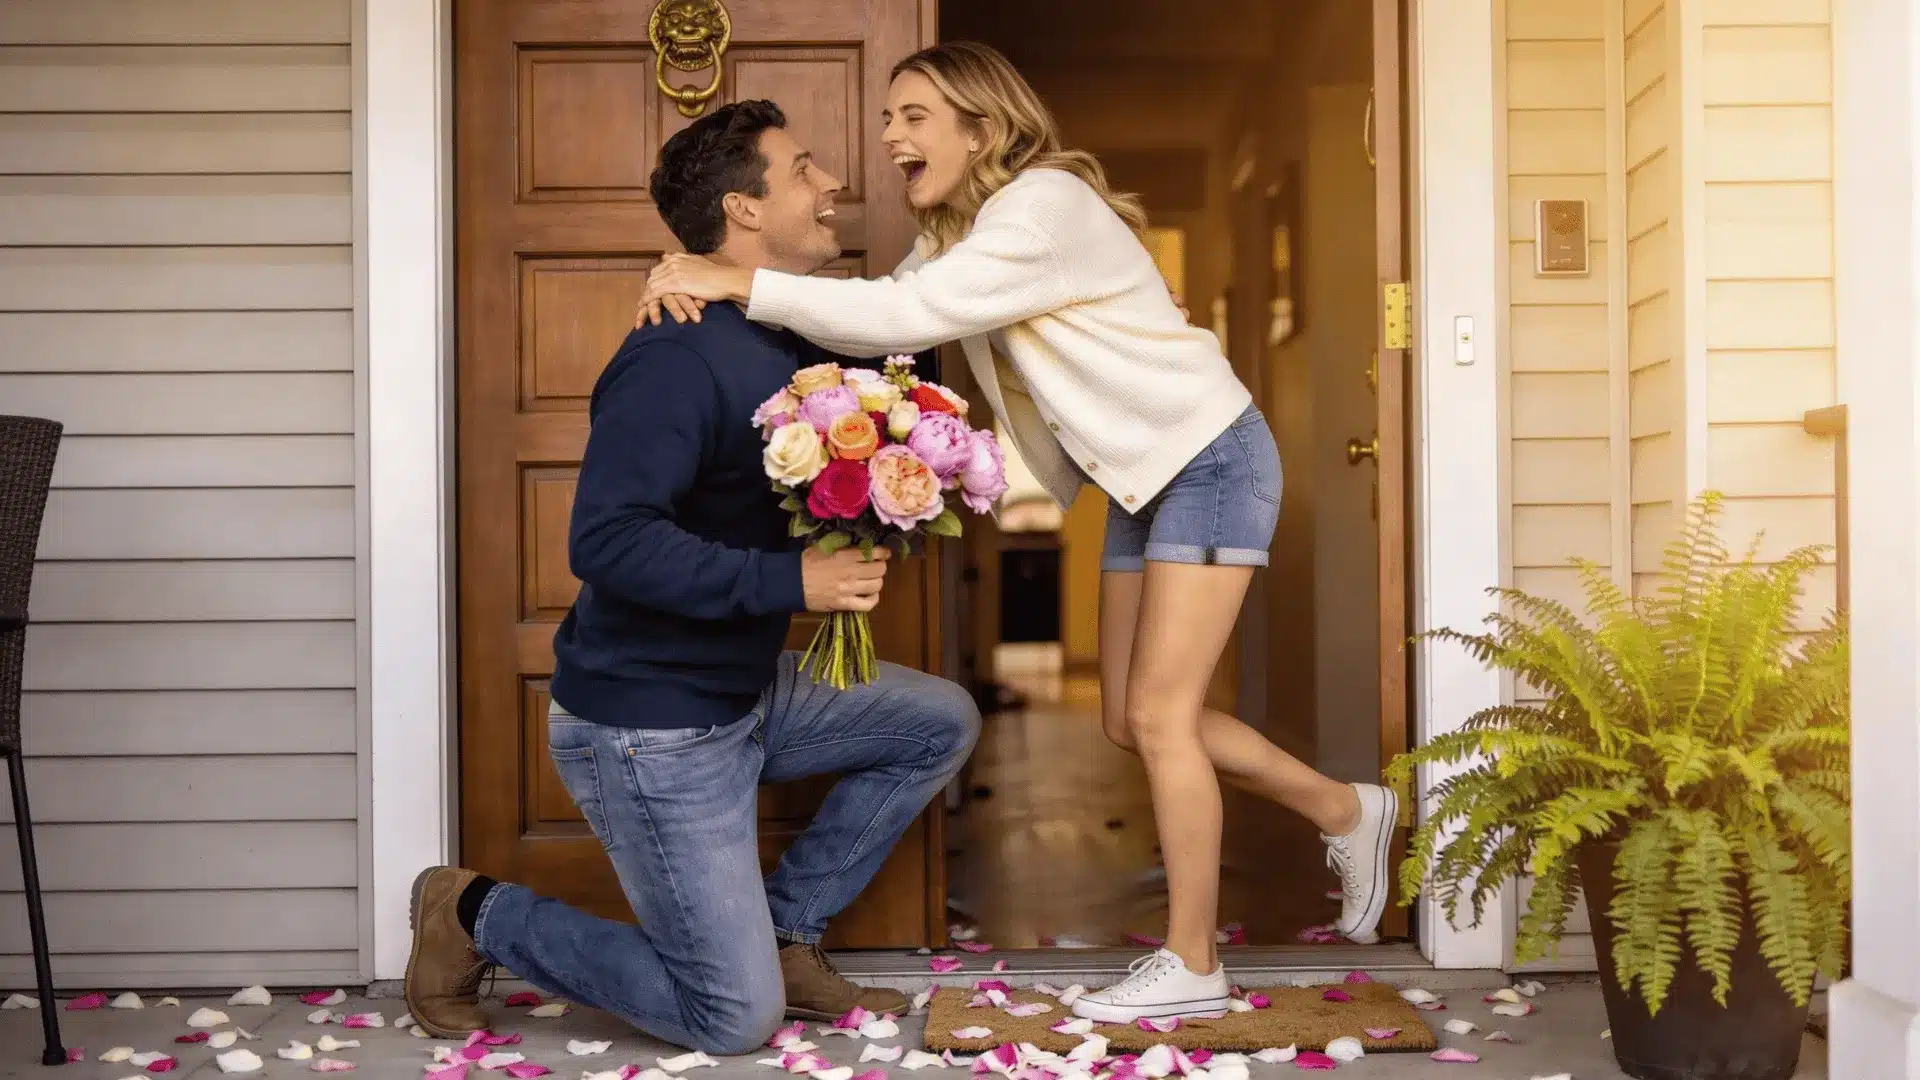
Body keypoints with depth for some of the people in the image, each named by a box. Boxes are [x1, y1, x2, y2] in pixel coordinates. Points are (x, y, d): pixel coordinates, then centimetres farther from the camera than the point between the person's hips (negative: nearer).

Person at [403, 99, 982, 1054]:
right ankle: (478, 916, 12)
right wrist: (788, 581, -31)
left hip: (750, 691, 9)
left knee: (941, 723, 10)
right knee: (735, 1021, -3)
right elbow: (605, 541, -31)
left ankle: (782, 934, 16)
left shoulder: (796, 342, 5)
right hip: (646, 724, -9)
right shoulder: (678, 357, -23)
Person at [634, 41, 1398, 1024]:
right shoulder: (953, 233, 7)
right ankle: (1348, 812, 27)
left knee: (1158, 714, -9)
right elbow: (881, 323, -6)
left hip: (1210, 461, -9)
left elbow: (905, 316, -33)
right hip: (1141, 479, 9)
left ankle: (1191, 966, 4)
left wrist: (742, 283, -34)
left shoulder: (1045, 205, -23)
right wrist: (705, 280, -19)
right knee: (1131, 719, 10)